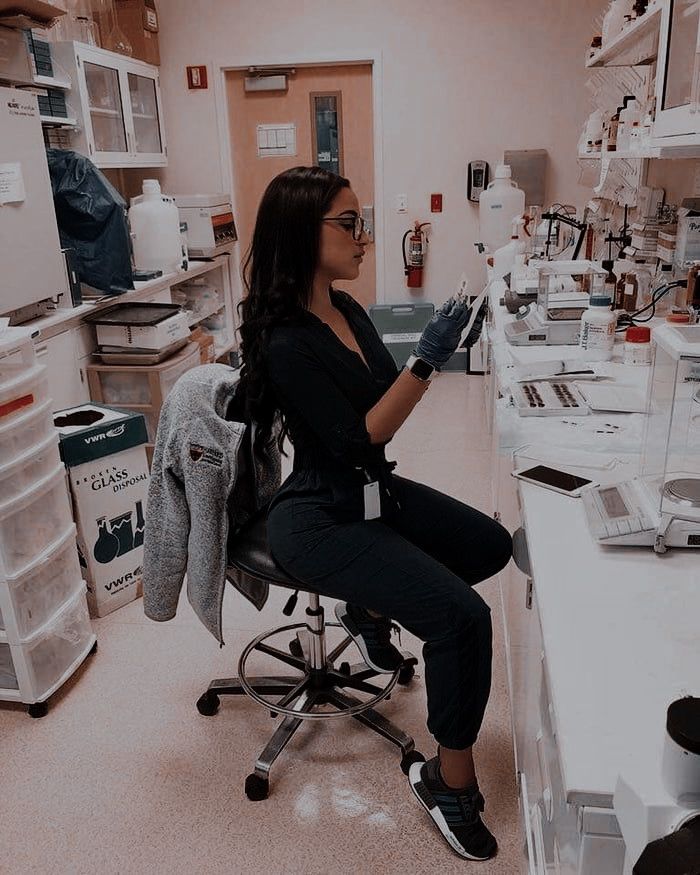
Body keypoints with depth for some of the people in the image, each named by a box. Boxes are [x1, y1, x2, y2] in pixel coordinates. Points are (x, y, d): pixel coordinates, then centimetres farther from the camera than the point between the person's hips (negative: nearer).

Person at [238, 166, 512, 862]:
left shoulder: (346, 309, 3)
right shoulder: (286, 342, -23)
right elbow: (356, 438, -23)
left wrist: (431, 354, 2)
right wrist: (426, 362, -28)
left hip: (374, 491, 9)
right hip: (320, 520, -9)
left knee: (492, 546, 16)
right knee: (461, 616, -20)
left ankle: (369, 607, 24)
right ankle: (449, 779, 3)